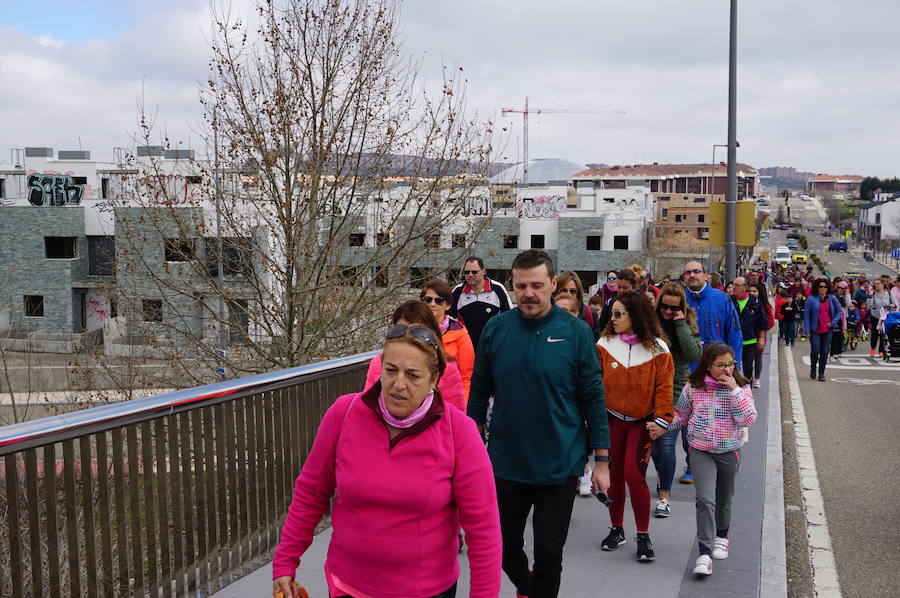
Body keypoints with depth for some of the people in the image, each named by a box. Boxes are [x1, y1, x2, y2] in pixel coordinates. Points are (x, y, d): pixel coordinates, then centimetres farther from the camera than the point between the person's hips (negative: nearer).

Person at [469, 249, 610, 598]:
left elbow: (593, 399, -5)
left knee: (549, 552, 8)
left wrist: (601, 460, -4)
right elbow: (479, 392, 4)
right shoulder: (495, 329, -4)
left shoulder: (576, 332, -8)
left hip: (560, 466, -2)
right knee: (504, 546, 17)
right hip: (505, 464, 3)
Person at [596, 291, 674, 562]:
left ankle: (643, 535, 7)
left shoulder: (657, 348, -6)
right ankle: (616, 529, 26)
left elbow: (663, 387, -7)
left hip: (642, 422, -2)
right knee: (614, 475, 9)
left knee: (634, 475, -9)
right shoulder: (605, 344, -2)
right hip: (612, 419, 2)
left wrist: (662, 420, -15)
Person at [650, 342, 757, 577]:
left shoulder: (740, 387, -6)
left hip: (729, 451, 1)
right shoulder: (694, 386, -5)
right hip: (700, 450, -1)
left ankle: (721, 536, 45)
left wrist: (734, 390, -22)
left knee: (723, 499, 18)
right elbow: (681, 414, 9)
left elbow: (748, 419, -17)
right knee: (705, 499, -15)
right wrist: (662, 427, -6)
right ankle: (705, 552, -13)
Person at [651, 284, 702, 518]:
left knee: (667, 443, -7)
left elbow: (695, 355, -14)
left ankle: (664, 495, 1)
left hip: (675, 391, -2)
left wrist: (681, 325, -16)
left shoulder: (687, 324, -1)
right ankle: (662, 477, 42)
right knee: (653, 440, 14)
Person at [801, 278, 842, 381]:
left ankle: (822, 373, 15)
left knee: (824, 352, 4)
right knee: (815, 351, -4)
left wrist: (833, 323, -1)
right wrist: (807, 330, -7)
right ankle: (813, 369, 23)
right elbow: (806, 315, -3)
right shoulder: (811, 299, -4)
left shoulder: (832, 298, 4)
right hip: (815, 330, -2)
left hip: (827, 330, 2)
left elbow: (839, 311, 13)